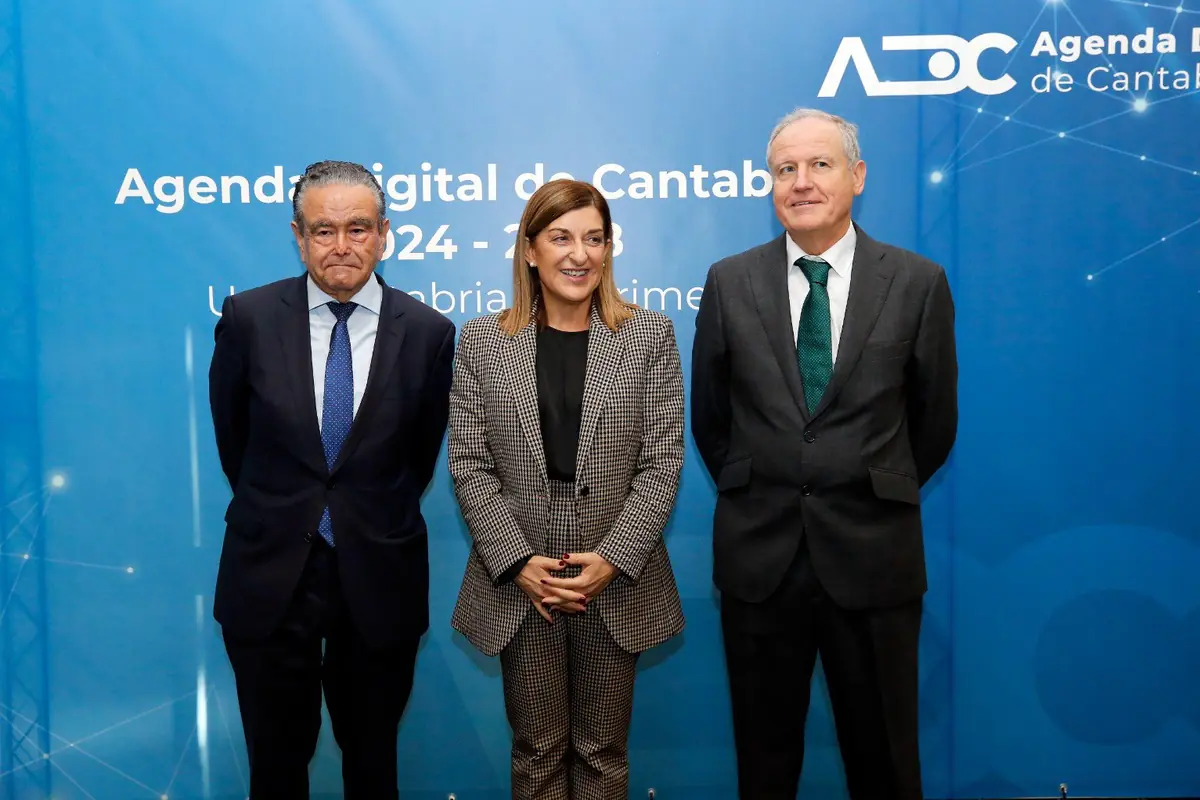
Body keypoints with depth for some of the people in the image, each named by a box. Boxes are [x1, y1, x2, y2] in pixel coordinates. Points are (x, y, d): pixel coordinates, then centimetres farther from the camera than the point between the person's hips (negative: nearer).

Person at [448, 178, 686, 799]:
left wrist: (612, 558, -13)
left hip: (617, 584, 0)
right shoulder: (481, 341, 1)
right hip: (520, 584, 0)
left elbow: (662, 462, -4)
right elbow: (469, 464, -1)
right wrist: (518, 561, -11)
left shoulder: (650, 336, 0)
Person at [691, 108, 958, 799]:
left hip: (873, 554, -1)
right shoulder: (729, 282, 0)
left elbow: (935, 421, 7)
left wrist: (879, 495, 11)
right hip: (758, 553, 1)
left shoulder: (918, 283, -3)